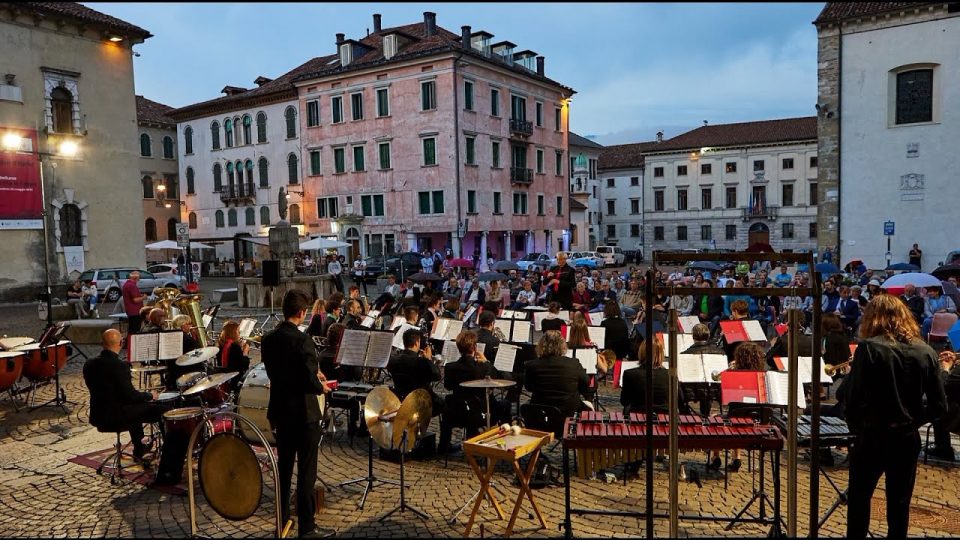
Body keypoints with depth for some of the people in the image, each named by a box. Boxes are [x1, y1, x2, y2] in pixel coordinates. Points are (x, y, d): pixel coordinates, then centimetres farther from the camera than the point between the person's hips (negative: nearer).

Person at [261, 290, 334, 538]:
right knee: (306, 471, 3)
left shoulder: (268, 340, 2)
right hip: (304, 413, -7)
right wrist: (322, 387, -3)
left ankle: (282, 518, 31)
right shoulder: (302, 340, -21)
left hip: (280, 410, 7)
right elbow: (310, 382, -24)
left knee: (284, 466, 19)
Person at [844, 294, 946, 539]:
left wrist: (855, 427, -2)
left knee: (859, 499, 14)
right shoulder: (926, 352, -1)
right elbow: (939, 405, 1)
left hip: (873, 438, -4)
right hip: (908, 439, 4)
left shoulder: (869, 347, -14)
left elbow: (854, 397, -18)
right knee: (899, 505, 17)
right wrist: (912, 421, 14)